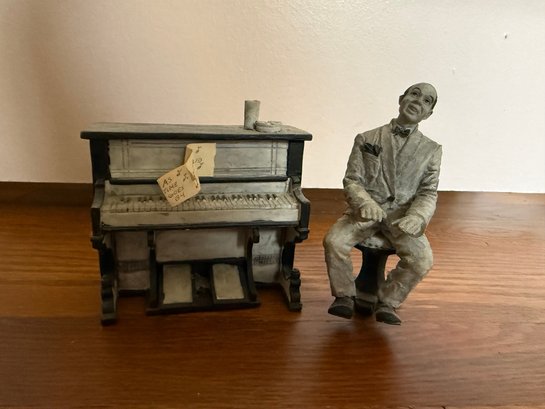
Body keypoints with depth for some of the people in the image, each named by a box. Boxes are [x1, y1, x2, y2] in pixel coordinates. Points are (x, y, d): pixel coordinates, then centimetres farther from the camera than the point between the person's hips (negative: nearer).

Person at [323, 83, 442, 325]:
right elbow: (352, 180, 1)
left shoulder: (431, 150, 10)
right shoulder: (366, 139, 8)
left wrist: (416, 217, -19)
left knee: (422, 259, -26)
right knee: (333, 241, -27)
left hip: (402, 214, 1)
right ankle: (345, 296, -1)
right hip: (366, 209, 0)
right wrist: (365, 202, -21)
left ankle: (387, 302, 0)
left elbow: (428, 193, 3)